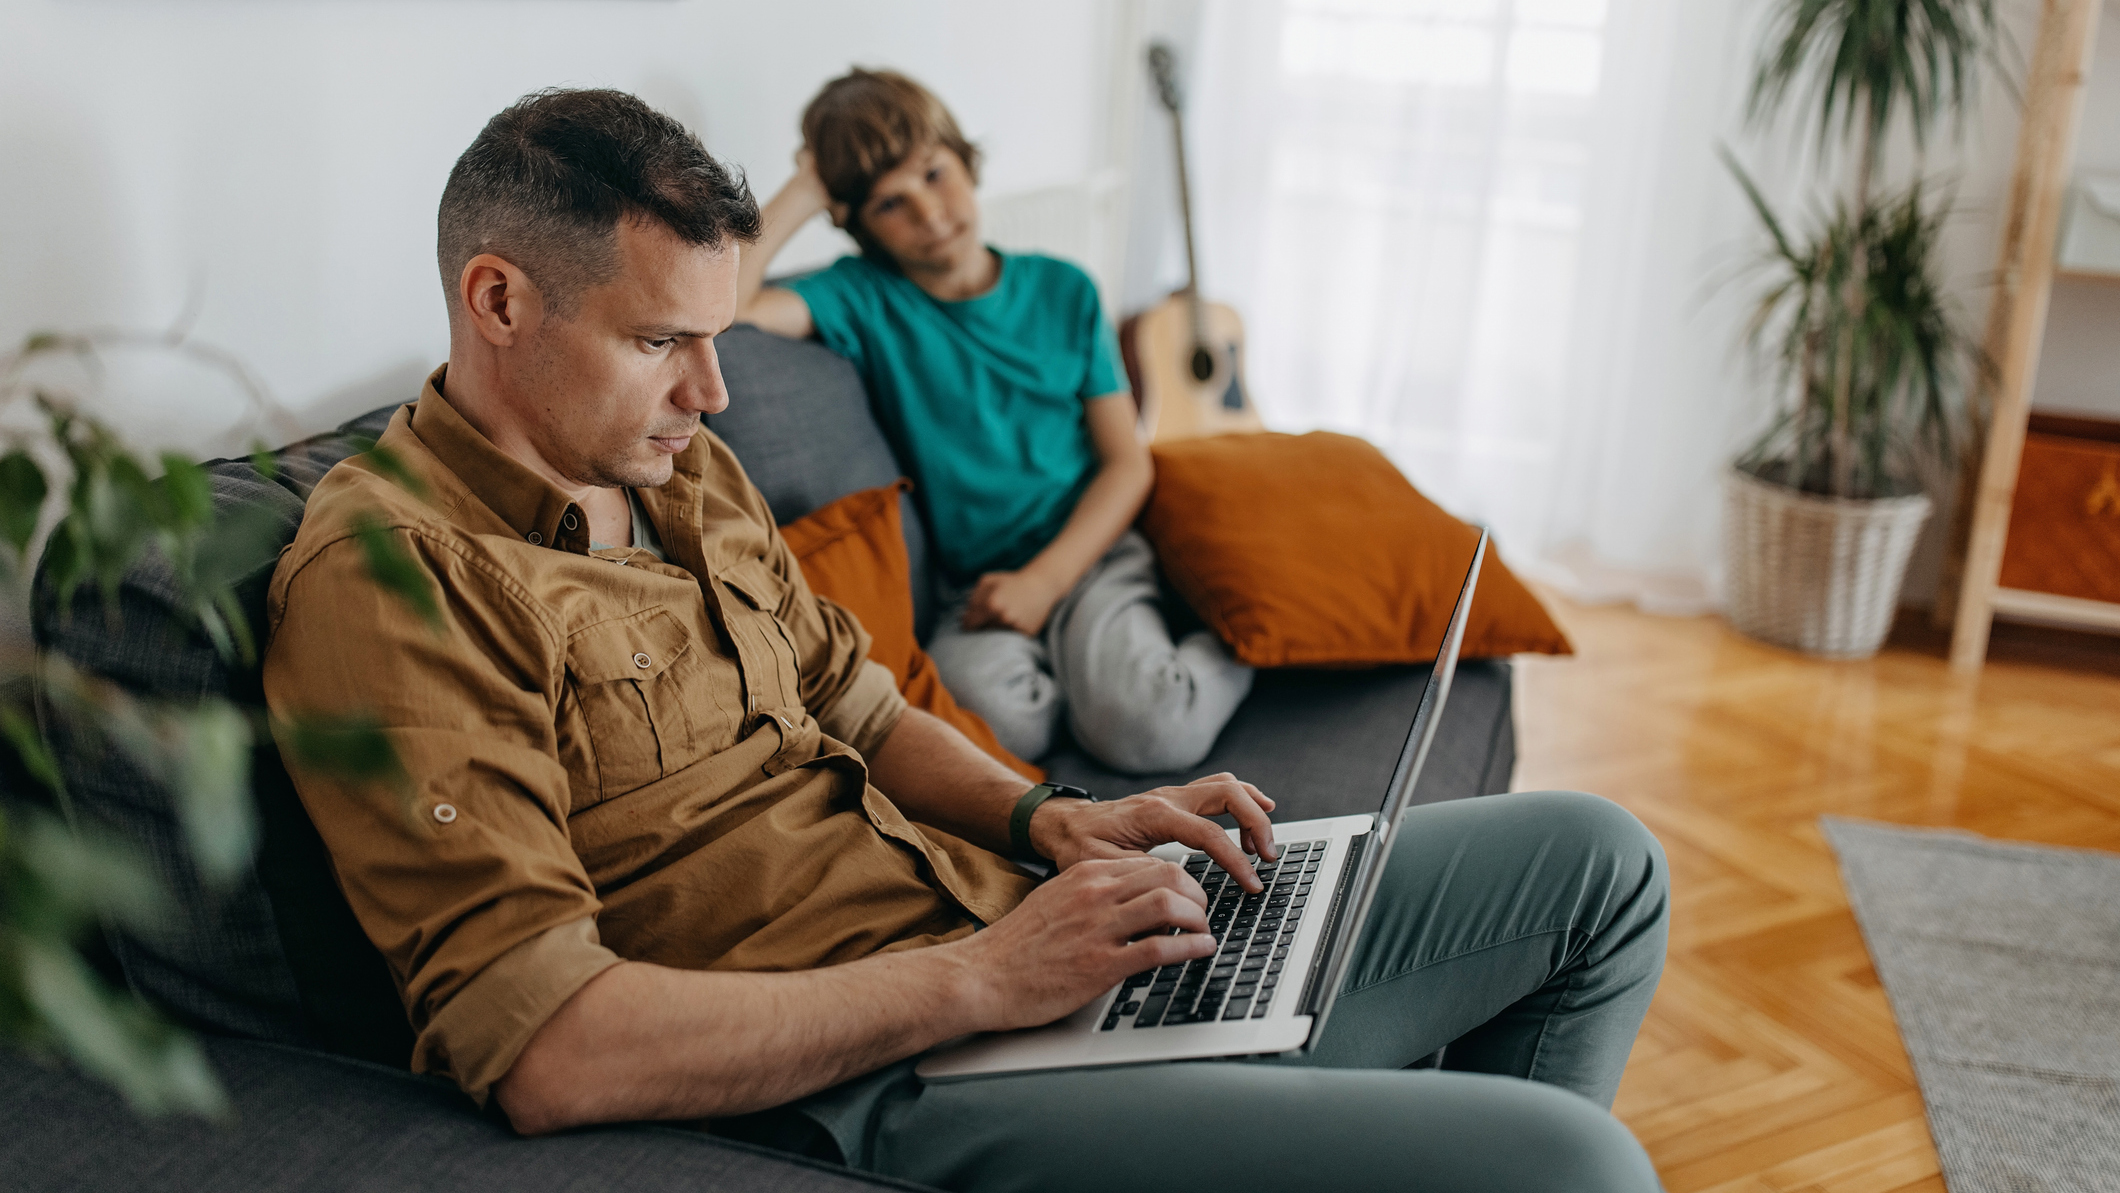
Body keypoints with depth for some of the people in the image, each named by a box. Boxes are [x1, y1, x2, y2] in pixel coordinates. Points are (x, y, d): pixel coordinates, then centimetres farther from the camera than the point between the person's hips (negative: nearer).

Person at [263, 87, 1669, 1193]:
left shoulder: (690, 473, 13)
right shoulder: (383, 579, -15)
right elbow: (542, 1049, -23)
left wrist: (1047, 820, 2)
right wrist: (979, 980, -22)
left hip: (1011, 931, 9)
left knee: (1594, 859, 13)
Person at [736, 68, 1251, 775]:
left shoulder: (1063, 291, 6)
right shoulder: (864, 299, 0)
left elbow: (1129, 462, 4)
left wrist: (1044, 580, -10)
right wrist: (801, 196, -9)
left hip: (1089, 553, 1)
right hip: (973, 585, 0)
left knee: (1149, 733, -28)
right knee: (995, 718, -34)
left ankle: (1233, 641, 3)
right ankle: (1078, 664, -3)